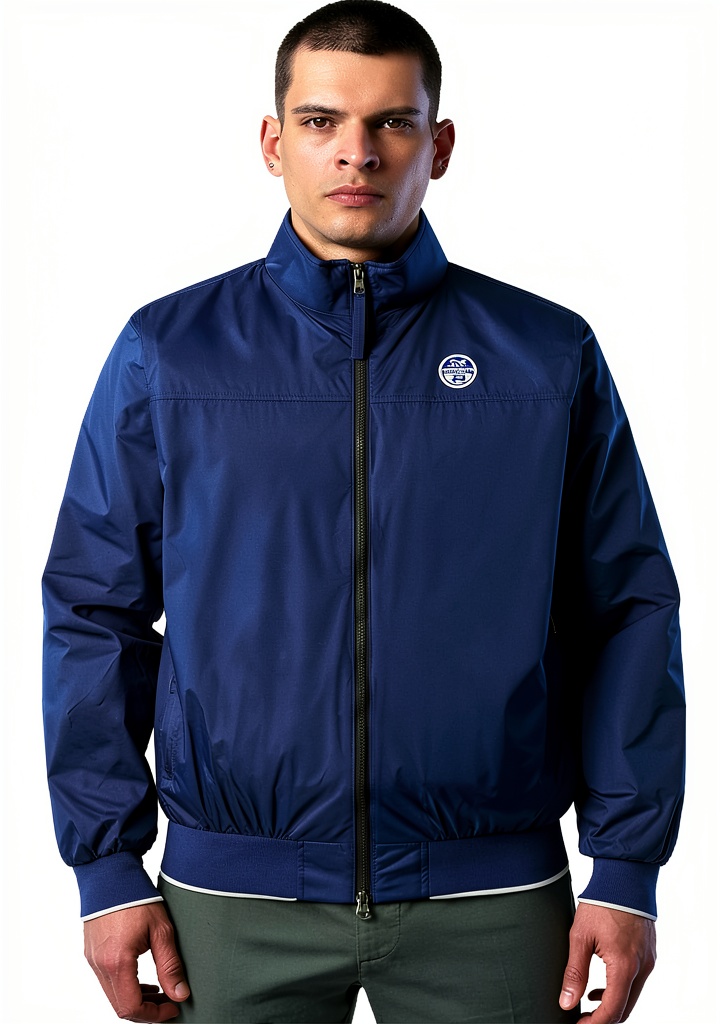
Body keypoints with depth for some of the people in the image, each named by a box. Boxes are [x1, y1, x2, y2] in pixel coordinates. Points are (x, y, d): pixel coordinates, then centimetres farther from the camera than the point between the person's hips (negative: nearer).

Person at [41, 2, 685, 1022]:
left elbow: (629, 614, 2)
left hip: (492, 900, 0)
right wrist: (108, 864, -2)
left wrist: (626, 868, -3)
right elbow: (94, 613, 3)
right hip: (234, 900, 0)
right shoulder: (167, 352, 3)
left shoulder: (550, 355, 2)